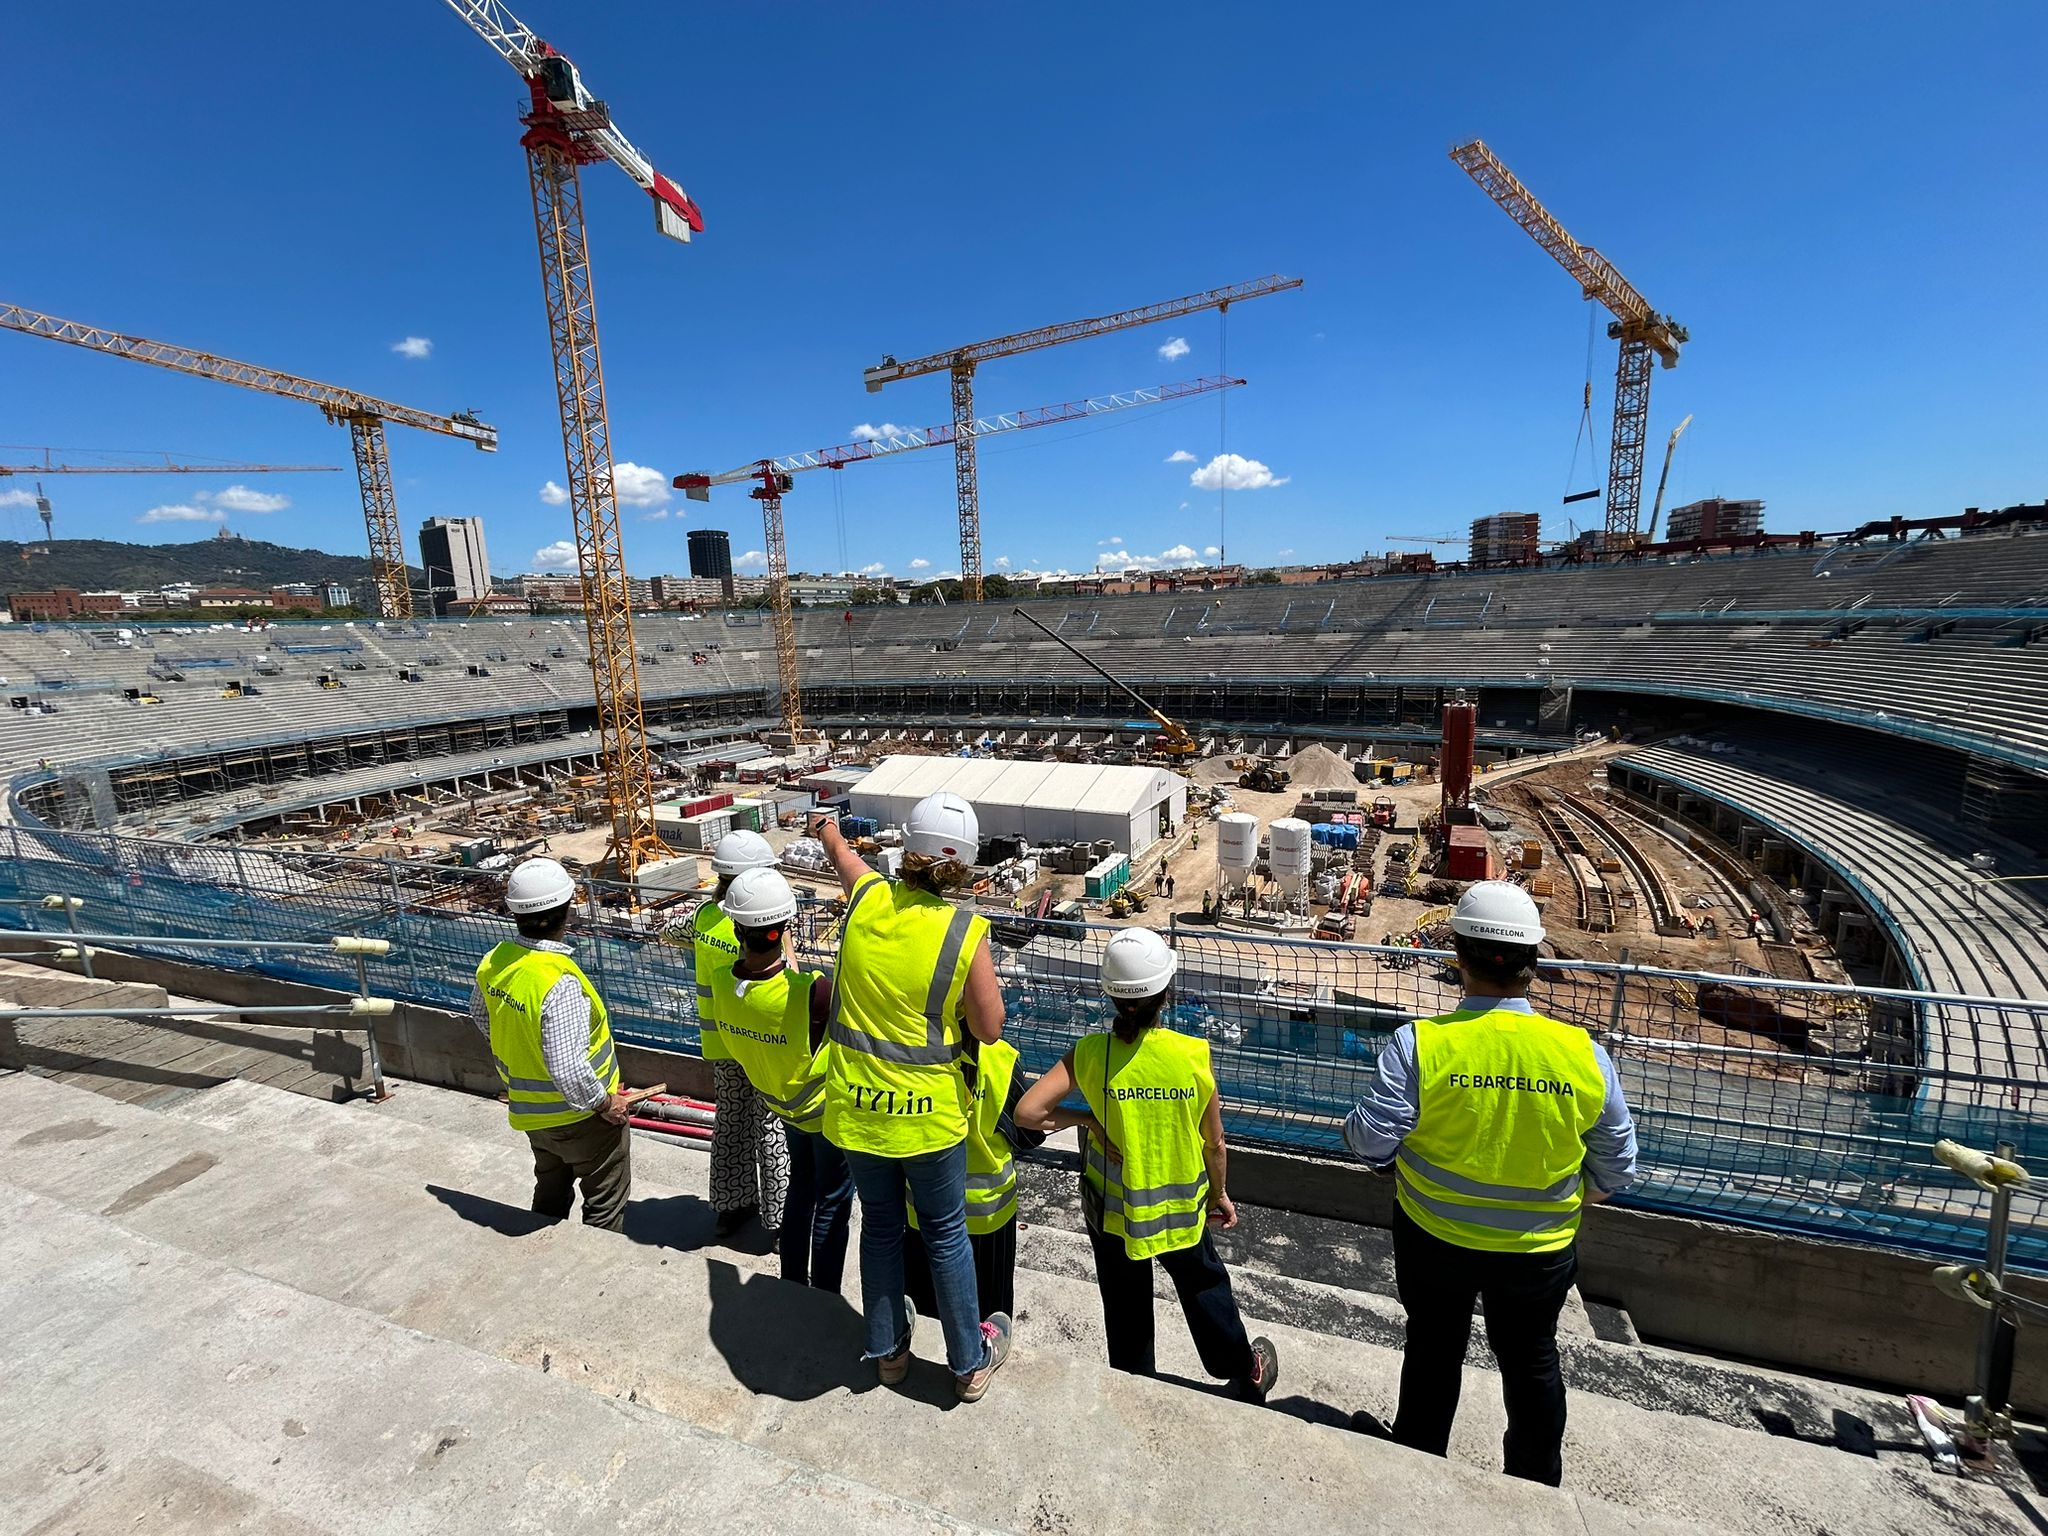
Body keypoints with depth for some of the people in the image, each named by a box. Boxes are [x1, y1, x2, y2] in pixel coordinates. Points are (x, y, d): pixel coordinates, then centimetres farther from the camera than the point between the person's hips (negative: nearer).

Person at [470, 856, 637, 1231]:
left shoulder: (494, 961, -10)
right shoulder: (559, 982, -36)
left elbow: (480, 1015, 11)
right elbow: (568, 1069, -36)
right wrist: (604, 1103, -20)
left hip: (530, 1110, 8)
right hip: (580, 1114, -8)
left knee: (550, 1194, 30)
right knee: (605, 1201, 15)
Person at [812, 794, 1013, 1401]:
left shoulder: (868, 898, -12)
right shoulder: (964, 931, -23)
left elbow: (843, 855, 13)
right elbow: (989, 1029, -13)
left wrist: (828, 830, 36)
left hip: (855, 1105, 4)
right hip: (930, 1113, -3)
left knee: (880, 1225, 24)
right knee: (946, 1234, 18)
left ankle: (887, 1350, 44)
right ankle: (971, 1361, 37)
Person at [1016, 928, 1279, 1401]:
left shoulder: (1091, 1053, -24)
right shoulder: (1193, 1054, -23)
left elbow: (1028, 1113, -26)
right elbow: (1214, 1142, -9)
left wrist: (1083, 1118, -10)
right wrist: (1219, 1195, 9)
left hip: (1112, 1208, -1)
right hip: (1181, 1205, 1)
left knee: (1126, 1308, 24)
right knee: (1204, 1287, 29)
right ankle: (1247, 1372, 53)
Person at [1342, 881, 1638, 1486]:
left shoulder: (1421, 1044, -28)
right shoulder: (1582, 1053, -17)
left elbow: (1369, 1140, -22)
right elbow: (1616, 1169, -4)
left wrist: (1355, 1124, 0)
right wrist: (1564, 1196, 15)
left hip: (1435, 1237, -1)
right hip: (1541, 1247, 2)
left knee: (1434, 1349, 22)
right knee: (1531, 1358, 26)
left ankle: (1418, 1462, 45)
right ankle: (1538, 1483, 47)